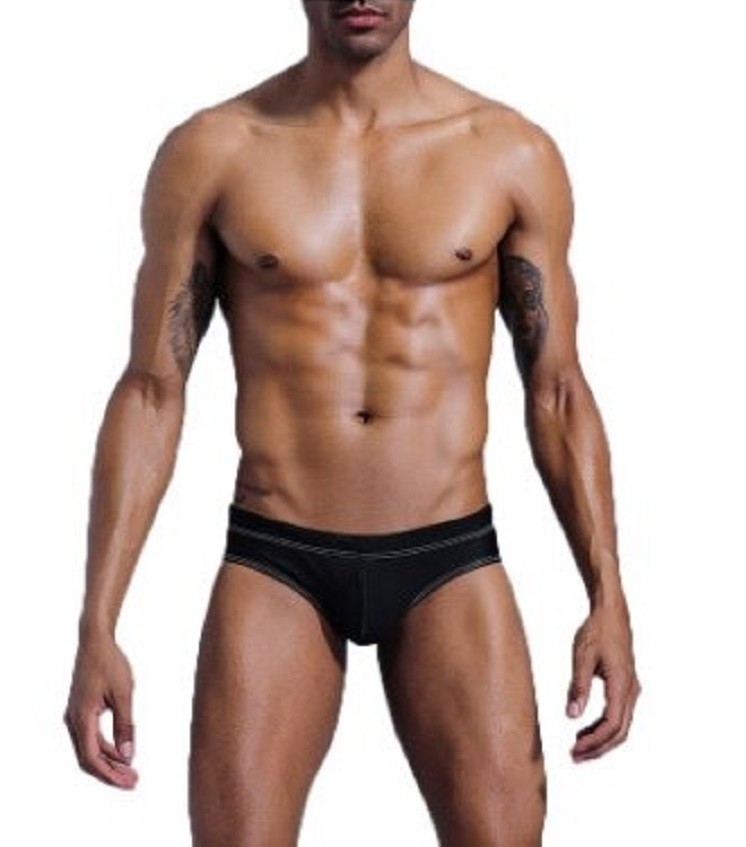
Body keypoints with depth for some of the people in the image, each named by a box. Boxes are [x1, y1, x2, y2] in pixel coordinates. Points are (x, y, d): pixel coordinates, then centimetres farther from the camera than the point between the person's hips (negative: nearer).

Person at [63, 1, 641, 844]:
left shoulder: (512, 154, 1)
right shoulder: (209, 151, -1)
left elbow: (556, 393, 6)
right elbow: (150, 394, 0)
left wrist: (608, 598, -1)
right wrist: (96, 628, -5)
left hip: (450, 563, 1)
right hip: (274, 565, 0)